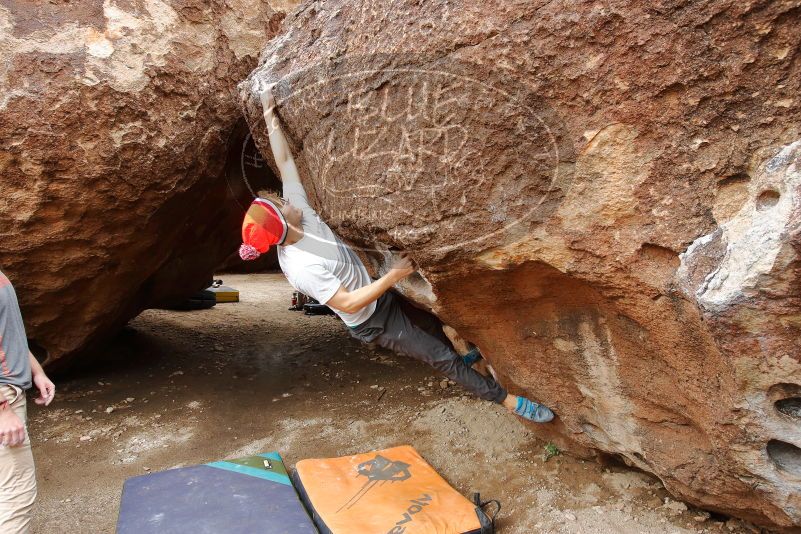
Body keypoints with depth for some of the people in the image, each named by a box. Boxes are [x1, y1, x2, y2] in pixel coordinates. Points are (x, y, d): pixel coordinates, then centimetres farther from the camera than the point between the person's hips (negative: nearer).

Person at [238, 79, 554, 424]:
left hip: (382, 299, 8)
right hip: (374, 322, -8)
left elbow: (285, 161, -7)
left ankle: (458, 357, 59)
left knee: (432, 322, 28)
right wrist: (393, 277, -28)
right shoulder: (301, 267, -33)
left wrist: (269, 112, -7)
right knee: (442, 358, 2)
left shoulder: (302, 216, -11)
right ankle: (507, 399, 17)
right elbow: (349, 304, -30)